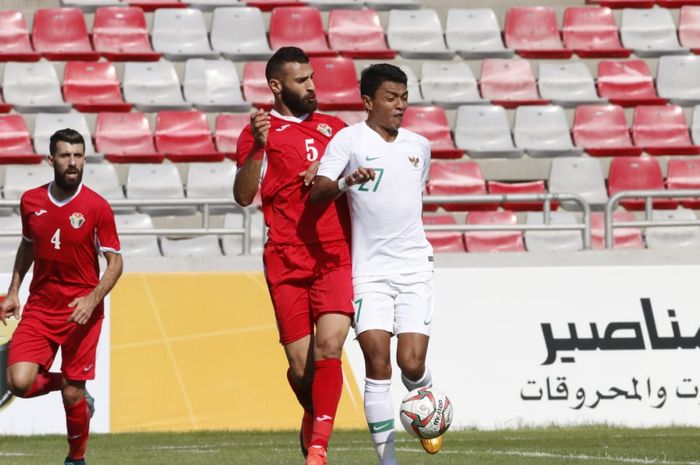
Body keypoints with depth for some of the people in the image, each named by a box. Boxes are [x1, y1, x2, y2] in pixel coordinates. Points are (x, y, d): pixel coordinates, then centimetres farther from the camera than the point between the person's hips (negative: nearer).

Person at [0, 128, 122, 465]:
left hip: (81, 312, -3)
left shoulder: (97, 207, -9)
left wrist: (92, 299, -19)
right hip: (39, 308, 3)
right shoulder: (31, 201, 2)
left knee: (72, 394, -1)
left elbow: (115, 262, -5)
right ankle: (73, 390, 17)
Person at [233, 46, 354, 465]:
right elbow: (244, 195, -7)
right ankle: (314, 416, 30)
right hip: (287, 265, -2)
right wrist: (258, 148, -22)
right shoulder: (261, 132, 3)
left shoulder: (334, 128, 16)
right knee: (301, 364, -1)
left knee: (329, 347, -17)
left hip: (336, 260, 2)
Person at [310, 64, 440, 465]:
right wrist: (346, 182, -34)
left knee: (411, 363, -9)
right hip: (369, 270, -3)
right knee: (378, 364, -12)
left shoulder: (420, 146, 11)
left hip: (415, 266, 3)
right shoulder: (350, 139, -4)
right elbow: (317, 192, -15)